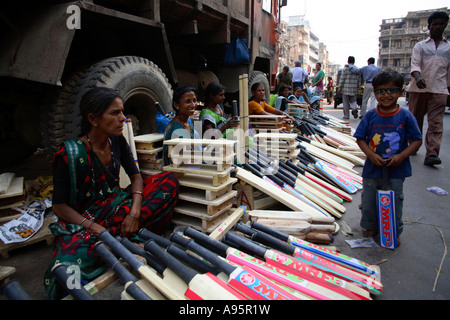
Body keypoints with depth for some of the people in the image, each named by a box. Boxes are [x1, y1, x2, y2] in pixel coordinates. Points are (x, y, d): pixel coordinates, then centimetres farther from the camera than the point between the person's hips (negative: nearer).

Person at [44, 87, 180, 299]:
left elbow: (135, 176, 0)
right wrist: (96, 229, -26)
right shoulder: (70, 155, -18)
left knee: (169, 181, -11)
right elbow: (59, 206, -13)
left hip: (117, 205, 6)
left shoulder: (118, 141, -2)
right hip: (84, 218, -5)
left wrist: (135, 212, -17)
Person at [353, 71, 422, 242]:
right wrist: (371, 155, -16)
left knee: (394, 202, 9)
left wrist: (401, 156, -17)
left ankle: (394, 233, 30)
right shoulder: (370, 115, -3)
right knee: (369, 200, 14)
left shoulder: (406, 116, -6)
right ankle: (370, 226, 36)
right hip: (372, 168, 2)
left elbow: (417, 141, -3)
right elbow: (360, 138, -1)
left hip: (396, 171, -1)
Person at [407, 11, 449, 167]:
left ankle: (432, 154, -16)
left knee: (436, 122, -10)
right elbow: (414, 64, -6)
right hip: (418, 88, 0)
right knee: (415, 119, 6)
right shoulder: (420, 46, 10)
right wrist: (418, 77, -26)